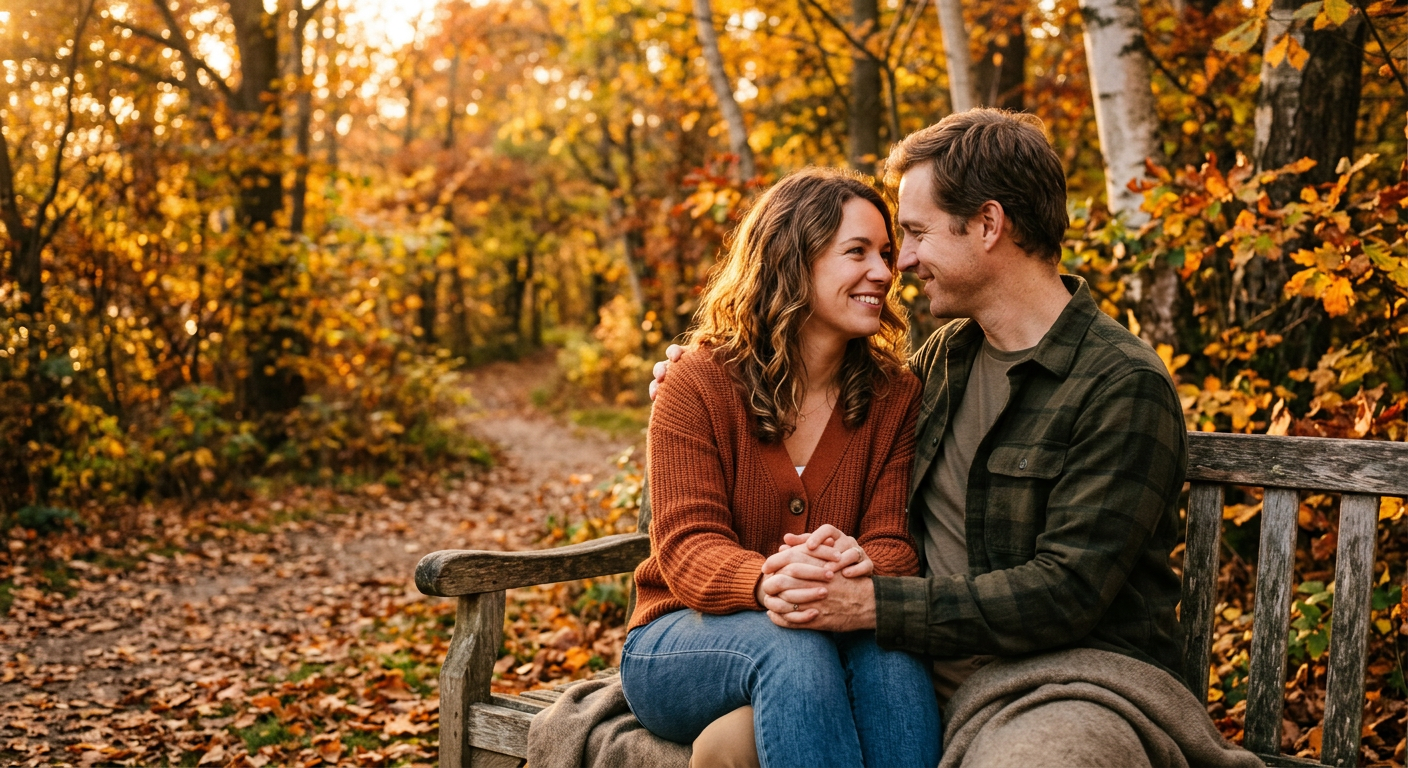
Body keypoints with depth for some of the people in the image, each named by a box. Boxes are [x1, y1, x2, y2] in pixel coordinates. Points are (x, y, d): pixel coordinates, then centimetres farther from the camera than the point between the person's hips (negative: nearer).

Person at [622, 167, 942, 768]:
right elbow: (688, 547, -15)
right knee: (791, 648, -37)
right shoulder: (695, 388, -7)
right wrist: (768, 582, -39)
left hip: (837, 632, 3)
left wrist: (862, 570, -33)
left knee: (888, 646, -33)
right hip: (682, 641, -2)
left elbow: (893, 543, -5)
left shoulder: (895, 397, 3)